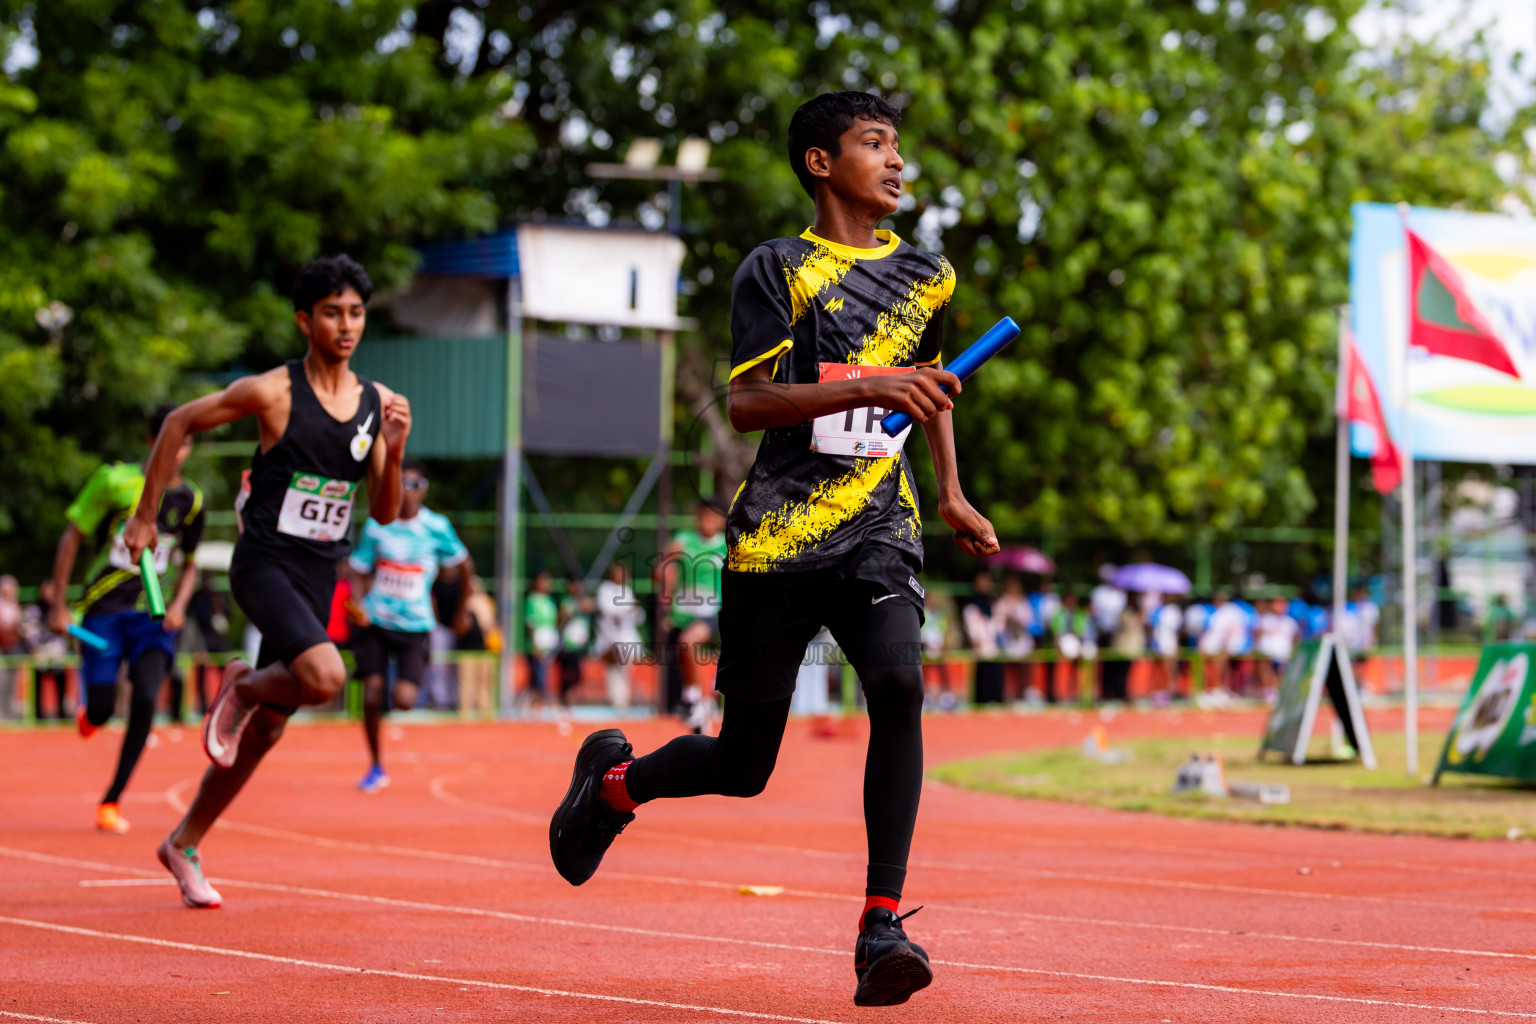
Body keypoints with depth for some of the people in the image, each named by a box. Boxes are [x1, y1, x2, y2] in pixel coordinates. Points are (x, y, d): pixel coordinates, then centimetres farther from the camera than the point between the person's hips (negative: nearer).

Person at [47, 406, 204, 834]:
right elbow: (71, 537, -2)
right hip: (103, 608, -2)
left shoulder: (190, 501, 4)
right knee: (102, 710, -9)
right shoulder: (115, 480, -8)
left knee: (146, 700, -17)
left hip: (154, 614, 2)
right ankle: (87, 713, 34)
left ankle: (111, 801, -5)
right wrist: (59, 605, -4)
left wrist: (179, 605, -1)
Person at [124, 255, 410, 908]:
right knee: (325, 678, -30)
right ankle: (243, 686, 3)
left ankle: (184, 844, 27)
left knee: (266, 729, 10)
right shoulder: (271, 392, -11)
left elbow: (385, 514, 6)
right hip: (264, 565, -5)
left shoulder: (376, 403, 4)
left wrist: (394, 453, -12)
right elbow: (179, 423, 2)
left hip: (320, 577, 6)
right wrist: (145, 516, 3)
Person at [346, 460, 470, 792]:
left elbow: (462, 565, 9)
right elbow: (358, 571, 5)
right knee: (372, 691, -6)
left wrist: (462, 607, 15)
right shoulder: (376, 526, -2)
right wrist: (358, 604, -13)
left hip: (415, 625, -1)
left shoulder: (437, 527, -6)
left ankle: (408, 686, 22)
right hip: (376, 621, 2)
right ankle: (376, 767, 13)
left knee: (404, 700, -17)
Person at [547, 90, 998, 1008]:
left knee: (899, 683, -27)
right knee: (743, 769, 3)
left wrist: (952, 494, 22)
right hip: (776, 541, -3)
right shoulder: (778, 268, -2)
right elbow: (747, 404, -13)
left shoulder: (926, 275, 13)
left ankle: (882, 928, -24)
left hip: (879, 531, 3)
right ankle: (613, 779, 37)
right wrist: (866, 388, -25)